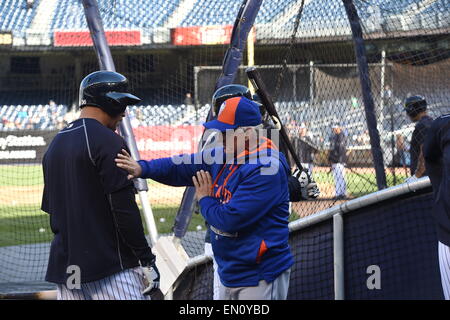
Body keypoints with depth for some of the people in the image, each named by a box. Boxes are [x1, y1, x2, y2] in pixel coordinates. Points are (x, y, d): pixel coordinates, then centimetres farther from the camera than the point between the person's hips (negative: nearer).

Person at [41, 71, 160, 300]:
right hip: (110, 266, -8)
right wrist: (146, 259, -12)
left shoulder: (55, 144, 16)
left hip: (65, 264, 8)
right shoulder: (108, 141, -10)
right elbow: (123, 206, -15)